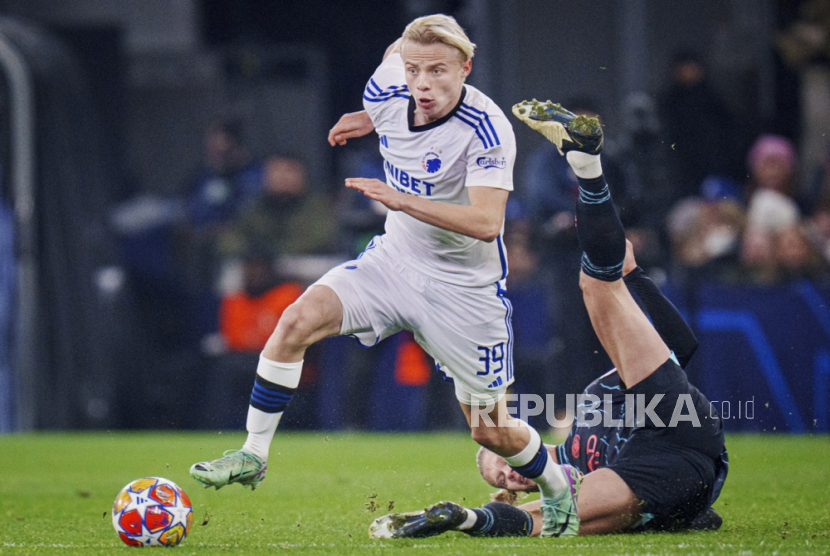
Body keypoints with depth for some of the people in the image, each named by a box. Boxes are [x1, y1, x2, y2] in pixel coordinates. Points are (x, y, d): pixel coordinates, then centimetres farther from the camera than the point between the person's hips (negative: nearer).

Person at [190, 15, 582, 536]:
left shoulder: (487, 129, -26)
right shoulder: (388, 89, -9)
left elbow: (487, 222, -36)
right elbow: (396, 52, 17)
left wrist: (402, 200, -42)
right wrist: (370, 118, 16)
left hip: (465, 287, -5)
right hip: (393, 259, 5)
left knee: (492, 430, 4)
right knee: (296, 321, -19)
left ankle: (559, 485, 36)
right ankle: (253, 456, -8)